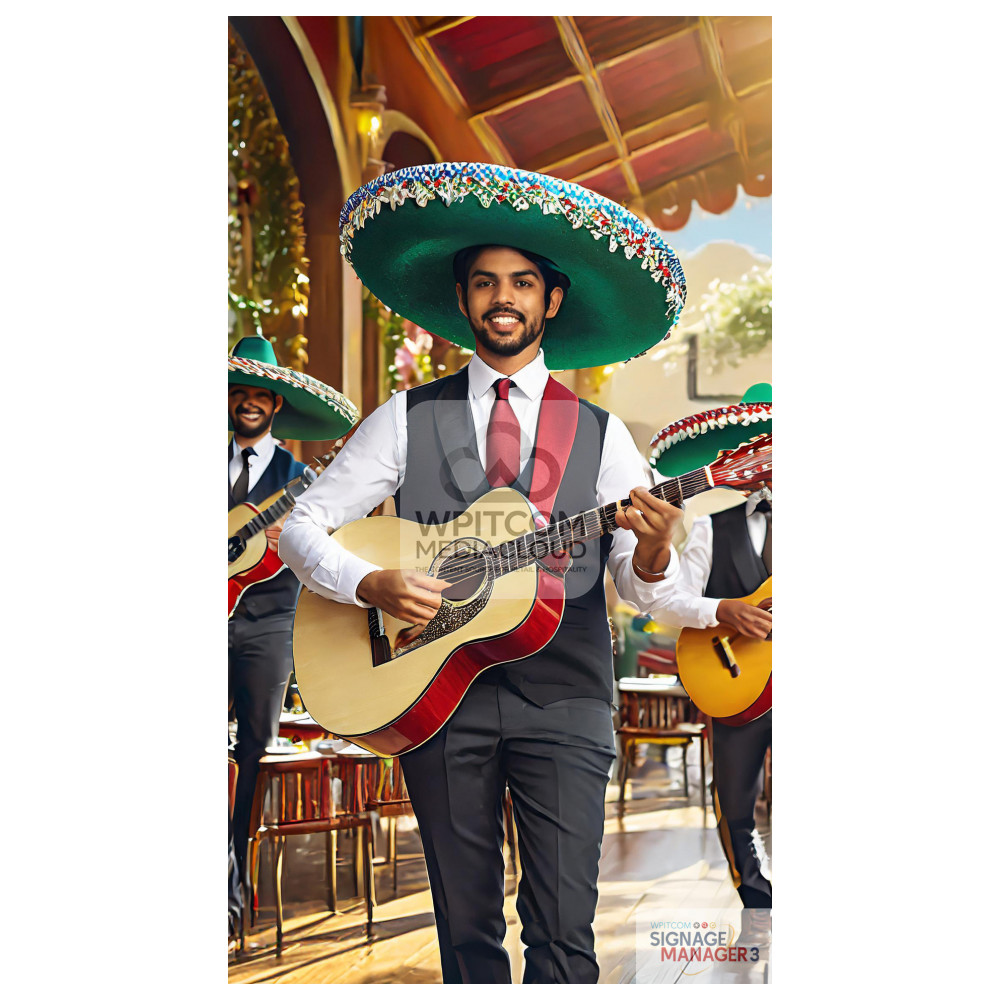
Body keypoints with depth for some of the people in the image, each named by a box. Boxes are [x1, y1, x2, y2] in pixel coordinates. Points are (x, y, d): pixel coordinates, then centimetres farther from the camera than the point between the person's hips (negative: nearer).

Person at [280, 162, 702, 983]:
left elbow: (645, 591, 3)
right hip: (440, 699, 1)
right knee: (467, 930, 8)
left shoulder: (600, 434, 7)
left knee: (564, 933, -5)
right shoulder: (409, 420, 7)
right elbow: (302, 527, 7)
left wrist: (652, 548, -20)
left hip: (565, 705, 0)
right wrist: (371, 584, -12)